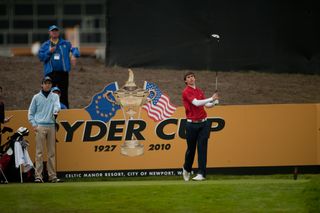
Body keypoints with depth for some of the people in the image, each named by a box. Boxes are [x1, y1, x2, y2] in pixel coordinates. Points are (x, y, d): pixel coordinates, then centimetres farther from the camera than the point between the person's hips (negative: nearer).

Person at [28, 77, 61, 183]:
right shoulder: (36, 97, 10)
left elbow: (57, 105, -7)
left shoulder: (55, 96, 13)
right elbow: (30, 113, 10)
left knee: (52, 152, 3)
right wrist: (34, 124, -3)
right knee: (39, 152, -7)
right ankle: (38, 175, -8)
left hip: (51, 126, 2)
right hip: (40, 126, -2)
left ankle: (52, 175, 6)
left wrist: (56, 111, -29)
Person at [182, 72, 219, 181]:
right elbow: (196, 103, -19)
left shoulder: (199, 91, 14)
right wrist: (211, 99, -22)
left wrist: (214, 102, -6)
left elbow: (207, 104, 15)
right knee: (191, 148, 6)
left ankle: (201, 173, -6)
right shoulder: (186, 92, -6)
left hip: (203, 123, 4)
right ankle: (186, 169, 30)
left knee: (202, 148, -4)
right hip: (192, 124, -4)